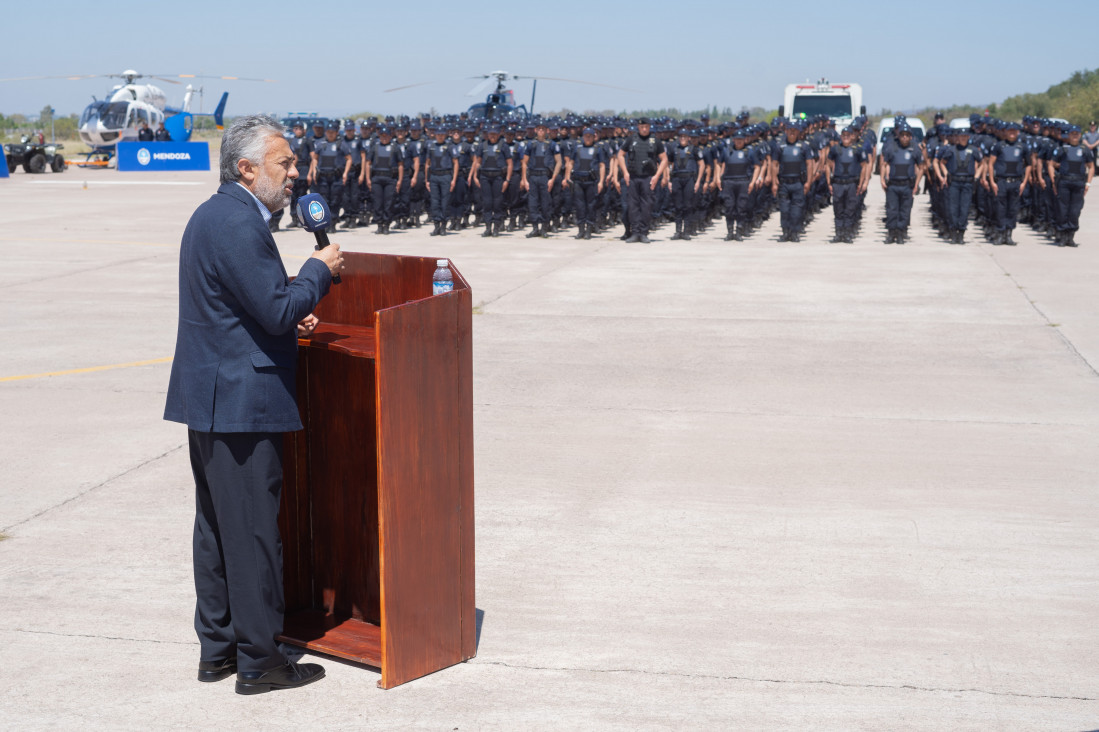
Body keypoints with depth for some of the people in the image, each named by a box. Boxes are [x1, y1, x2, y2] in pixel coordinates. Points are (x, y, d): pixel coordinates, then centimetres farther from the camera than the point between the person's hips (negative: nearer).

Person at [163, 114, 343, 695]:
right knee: (253, 533, -2)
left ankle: (217, 648, 25)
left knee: (216, 528, 16)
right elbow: (278, 309, -21)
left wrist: (289, 317, 14)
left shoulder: (210, 216, 15)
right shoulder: (240, 224, -18)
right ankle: (258, 660, 7)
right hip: (242, 404, -11)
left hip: (209, 400, 11)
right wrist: (319, 269, -6)